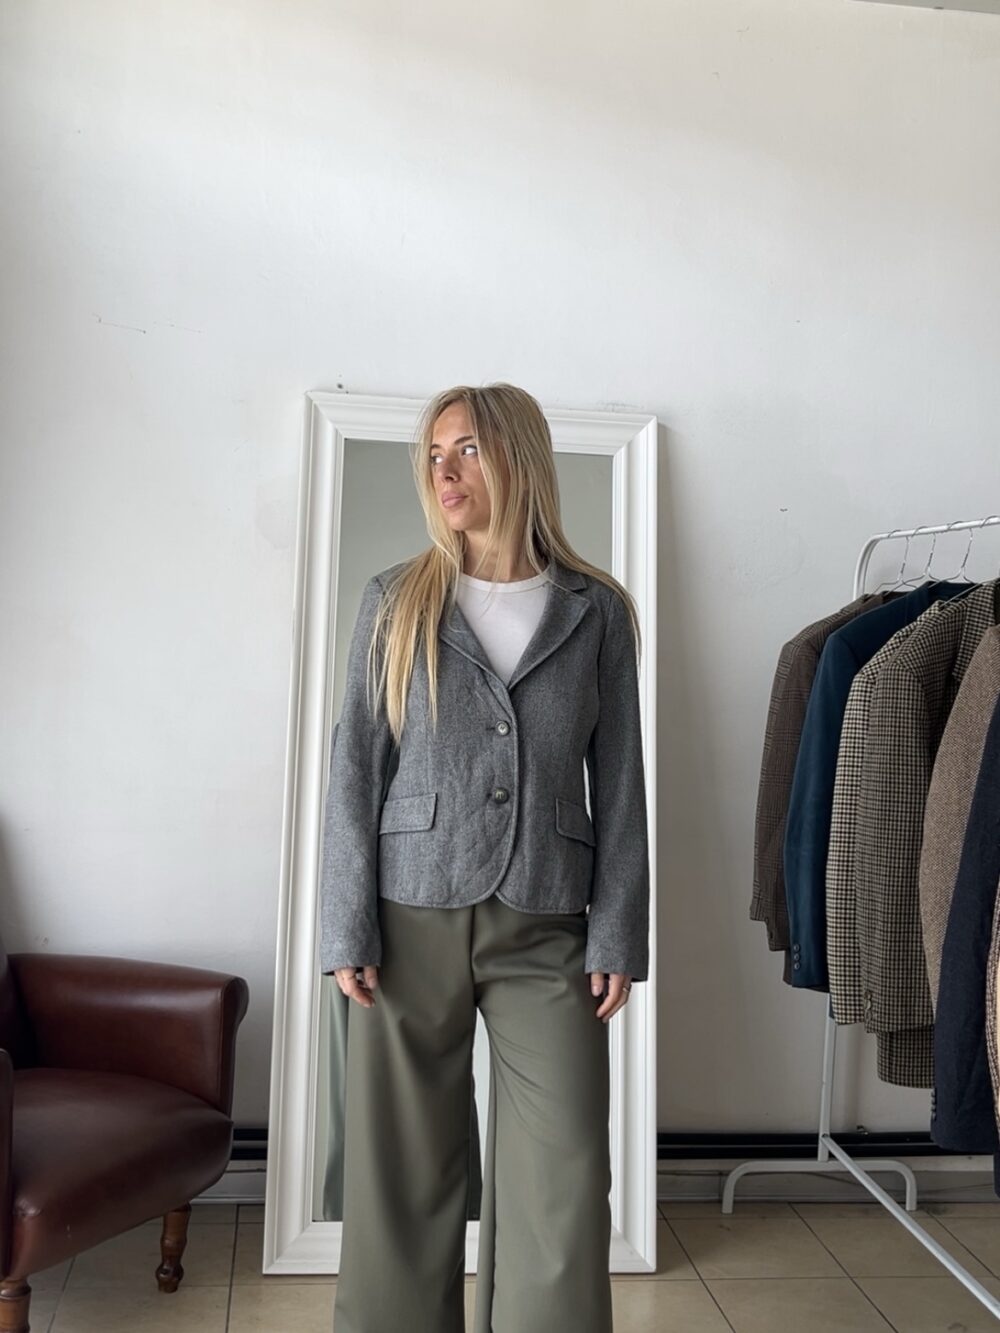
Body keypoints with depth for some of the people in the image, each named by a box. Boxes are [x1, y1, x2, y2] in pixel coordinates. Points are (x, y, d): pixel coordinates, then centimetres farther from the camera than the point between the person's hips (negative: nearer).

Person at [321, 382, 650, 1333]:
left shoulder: (596, 611, 4)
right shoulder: (394, 600, 5)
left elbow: (619, 782, 4)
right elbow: (355, 765, 2)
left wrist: (617, 935, -1)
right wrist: (348, 930, -4)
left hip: (546, 930, 0)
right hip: (412, 920, 1)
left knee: (562, 1185, 3)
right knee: (402, 1177, 9)